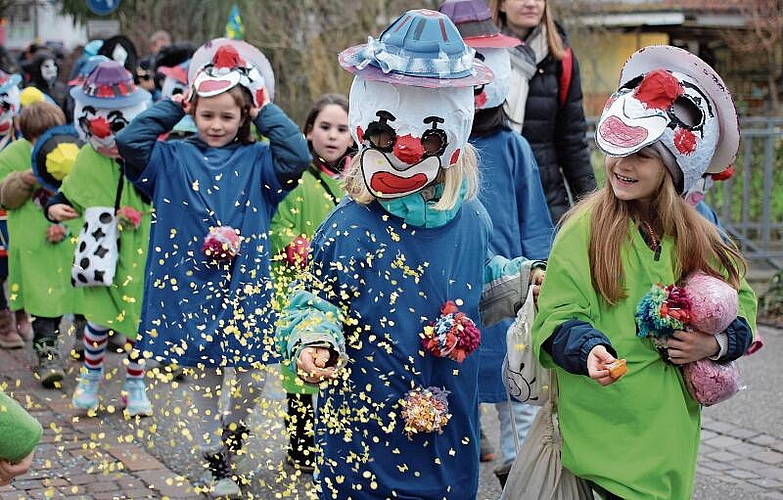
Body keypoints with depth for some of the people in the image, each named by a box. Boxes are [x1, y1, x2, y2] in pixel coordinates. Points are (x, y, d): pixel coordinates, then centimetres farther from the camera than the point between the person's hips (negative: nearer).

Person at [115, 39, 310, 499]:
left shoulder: (258, 161, 4)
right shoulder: (173, 159, 5)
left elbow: (298, 155, -13)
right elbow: (130, 140, -8)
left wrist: (265, 111, -5)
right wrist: (173, 107, -2)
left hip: (245, 291, 0)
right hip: (190, 290, 1)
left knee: (254, 378, -1)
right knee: (203, 380, 10)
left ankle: (231, 436, 28)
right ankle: (216, 462, 24)